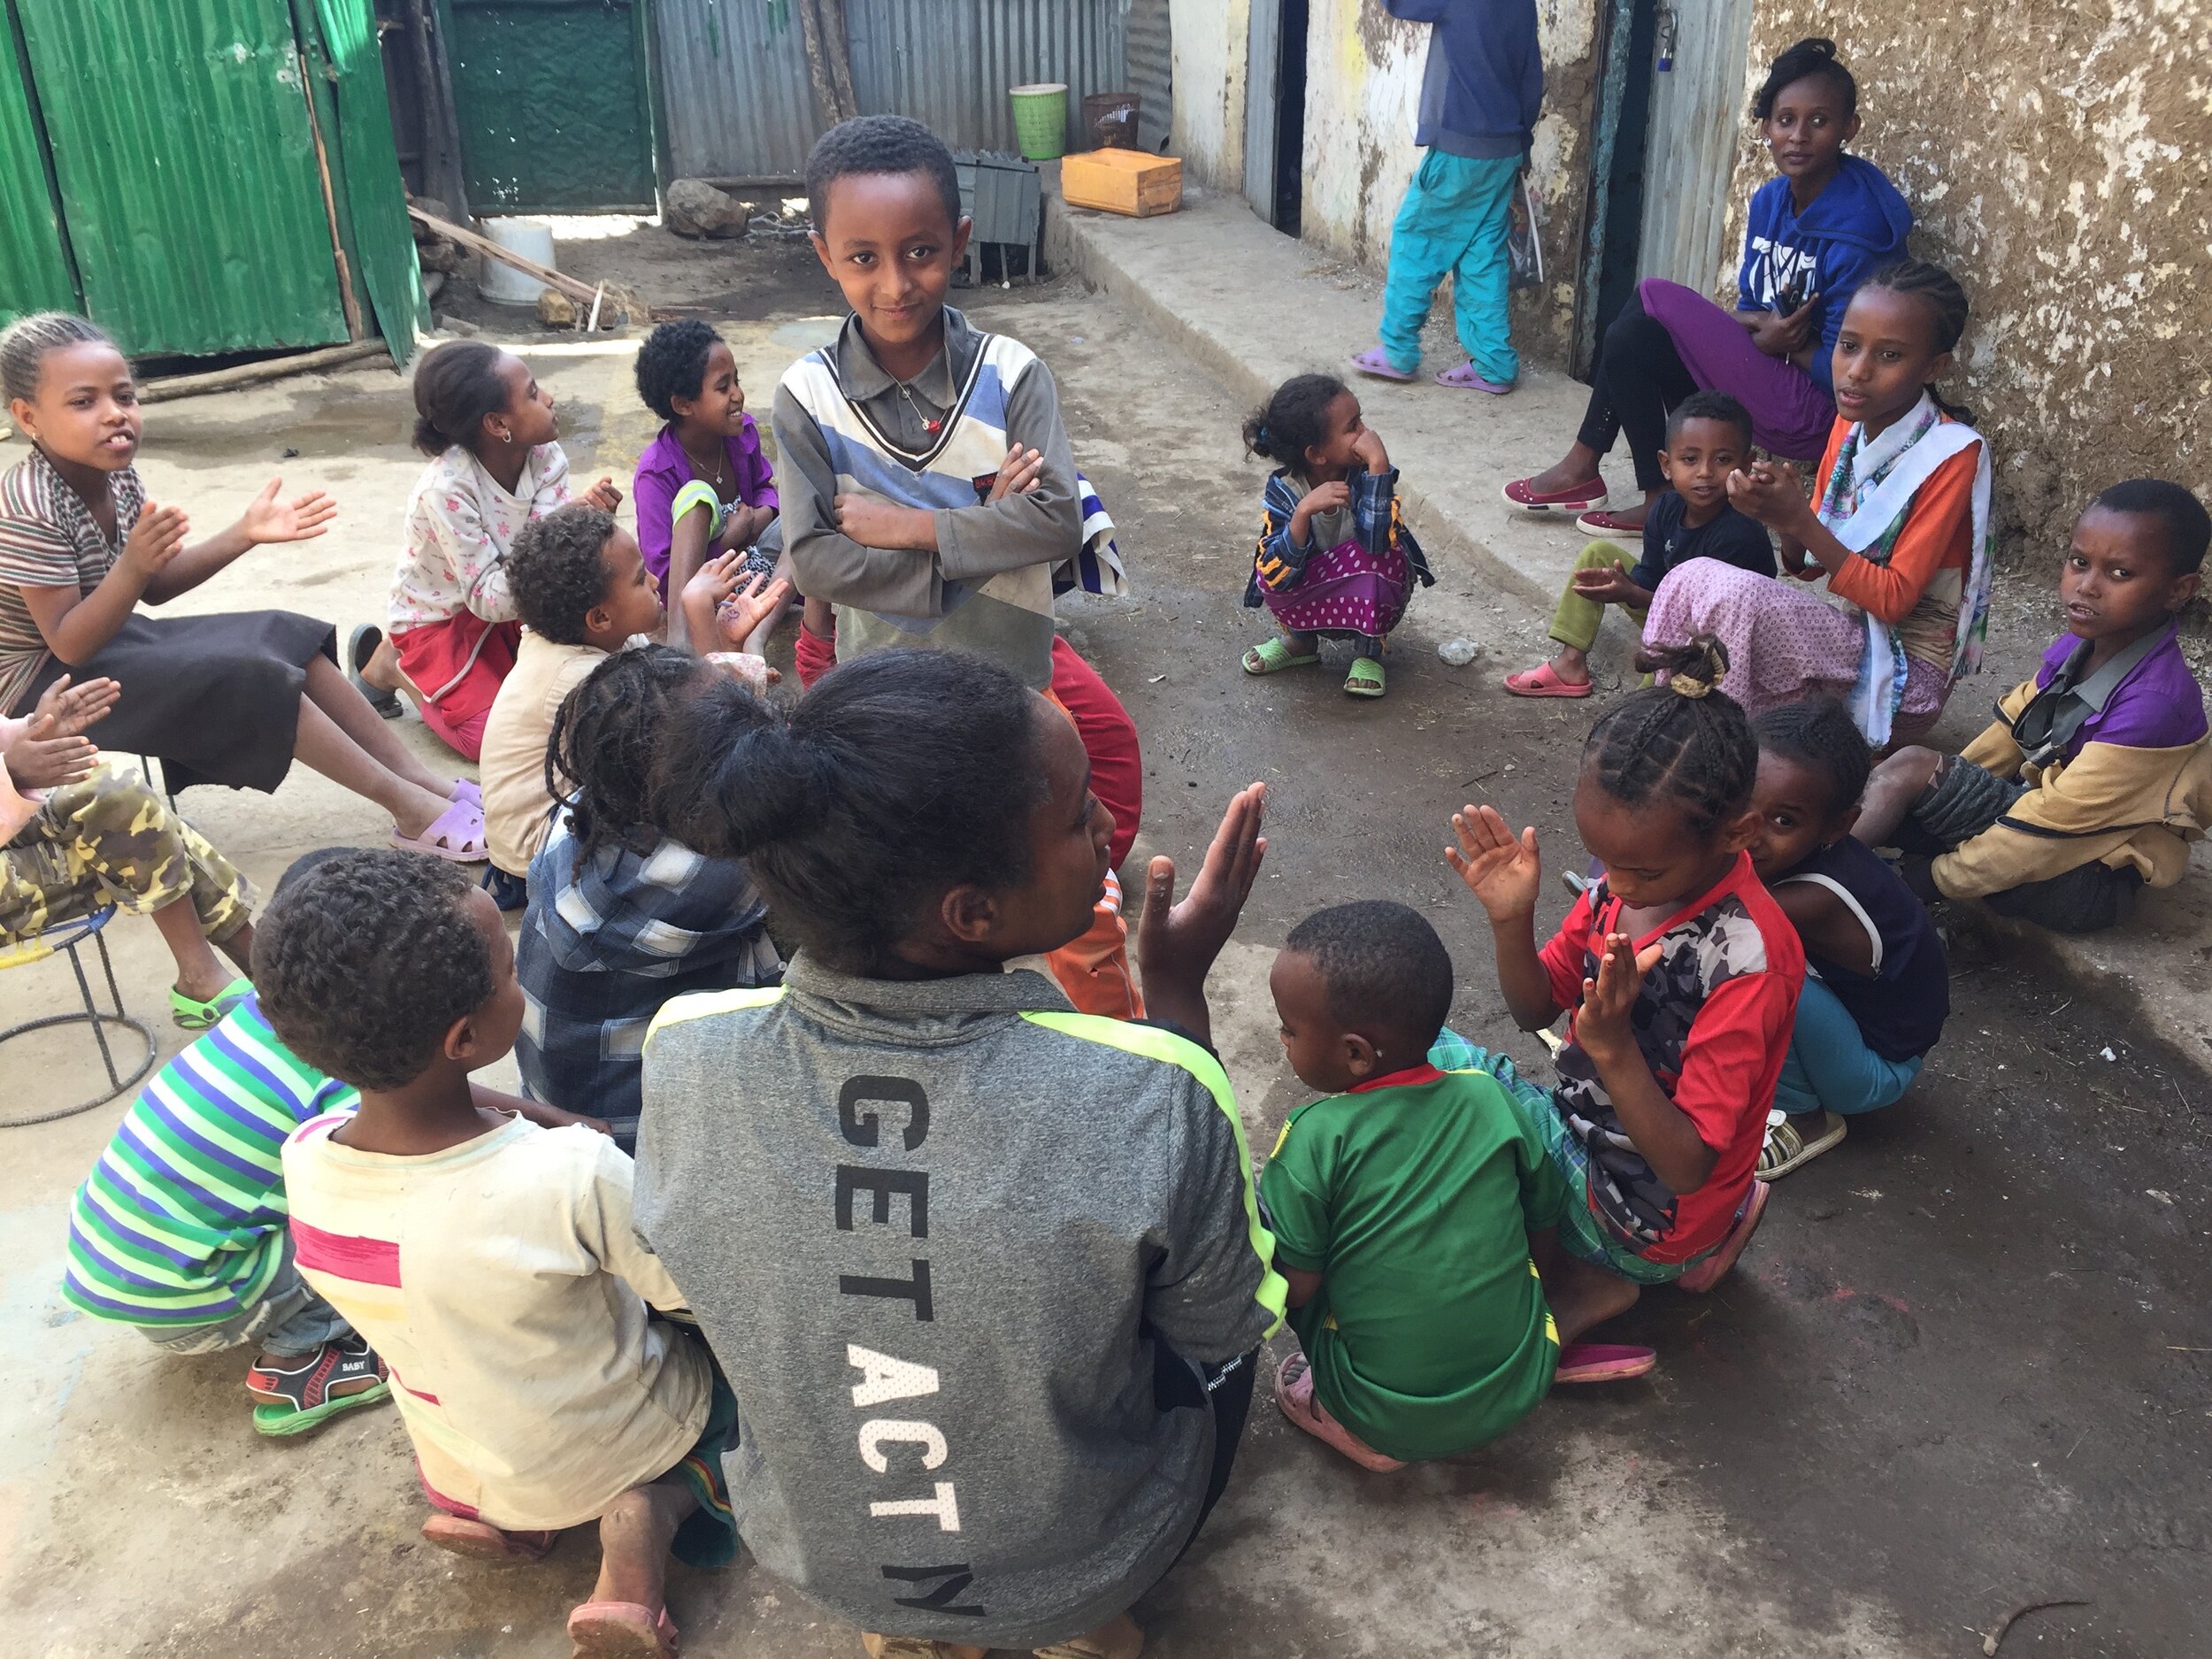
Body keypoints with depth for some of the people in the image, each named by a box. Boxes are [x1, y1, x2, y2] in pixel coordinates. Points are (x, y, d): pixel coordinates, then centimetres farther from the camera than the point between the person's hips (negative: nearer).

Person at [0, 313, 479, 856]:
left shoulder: (114, 475, -2)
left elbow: (155, 586, 7)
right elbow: (70, 645, -27)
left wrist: (243, 535, -4)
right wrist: (132, 566, -42)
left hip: (109, 646, 9)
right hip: (46, 685, -9)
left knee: (285, 636, -1)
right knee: (246, 677, -22)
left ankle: (417, 776, -4)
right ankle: (409, 806, -17)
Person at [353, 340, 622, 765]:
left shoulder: (546, 458, -15)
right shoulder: (446, 488, -30)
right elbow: (487, 598, -30)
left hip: (508, 606, 5)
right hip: (439, 621, -5)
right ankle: (395, 667, 7)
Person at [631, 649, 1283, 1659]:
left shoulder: (683, 1057, -26)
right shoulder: (1145, 1102, -36)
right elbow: (1224, 1326, -14)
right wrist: (1179, 994, -13)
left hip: (811, 1554, 3)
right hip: (1084, 1568, -2)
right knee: (1220, 1289, 23)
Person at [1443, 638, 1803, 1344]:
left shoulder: (1750, 962, -30)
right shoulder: (1625, 882, -10)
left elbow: (1687, 1166, -27)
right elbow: (1536, 1009, 2)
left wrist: (1614, 1048, -40)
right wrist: (1511, 920, -17)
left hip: (1646, 1224, -8)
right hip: (1583, 1135, 8)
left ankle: (1580, 1281, 1)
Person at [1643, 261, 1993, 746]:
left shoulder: (1954, 455, -17)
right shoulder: (1852, 424, 4)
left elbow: (1894, 599, -19)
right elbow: (1808, 565, 7)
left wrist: (1799, 520, -25)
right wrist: (1780, 512, -15)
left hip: (1906, 675, -7)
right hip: (1851, 640, 7)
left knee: (1737, 595, -27)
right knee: (1688, 581, -9)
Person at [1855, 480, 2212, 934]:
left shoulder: (2154, 703, -26)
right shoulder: (2079, 645, -1)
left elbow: (2056, 824, -24)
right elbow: (2008, 733, 11)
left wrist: (1936, 876, -18)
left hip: (2086, 883, -8)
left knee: (1910, 768, -22)